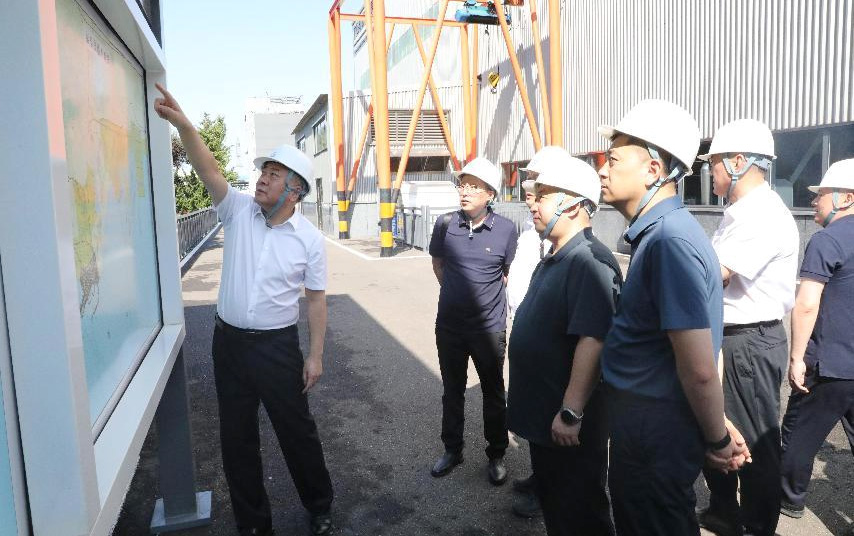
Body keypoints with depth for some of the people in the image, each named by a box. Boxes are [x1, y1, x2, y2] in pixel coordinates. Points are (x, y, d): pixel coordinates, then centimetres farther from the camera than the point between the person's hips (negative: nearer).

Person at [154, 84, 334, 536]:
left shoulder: (309, 239, -7)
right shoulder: (239, 211, -2)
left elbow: (316, 299, -4)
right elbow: (208, 170, -17)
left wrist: (316, 355, -6)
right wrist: (183, 124, -33)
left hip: (278, 345, -3)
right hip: (228, 341, 3)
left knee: (296, 430, 9)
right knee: (236, 435, 13)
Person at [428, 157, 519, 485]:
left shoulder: (506, 230, -10)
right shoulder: (445, 224, -5)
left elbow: (509, 273, 4)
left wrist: (483, 296, 7)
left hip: (489, 327, -2)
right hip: (449, 325, 2)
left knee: (493, 394, 11)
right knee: (452, 391, 16)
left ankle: (497, 455, 29)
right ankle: (452, 450, 34)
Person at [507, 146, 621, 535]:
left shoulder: (589, 262, -23)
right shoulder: (553, 259, 9)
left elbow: (592, 340, -31)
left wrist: (571, 413, -30)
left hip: (569, 423, -9)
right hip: (542, 415, 9)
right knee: (551, 503, 24)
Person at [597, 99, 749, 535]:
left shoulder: (669, 241, -26)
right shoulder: (658, 232, 6)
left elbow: (699, 369, -27)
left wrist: (718, 441, -11)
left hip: (653, 432, -9)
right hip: (642, 419, 9)